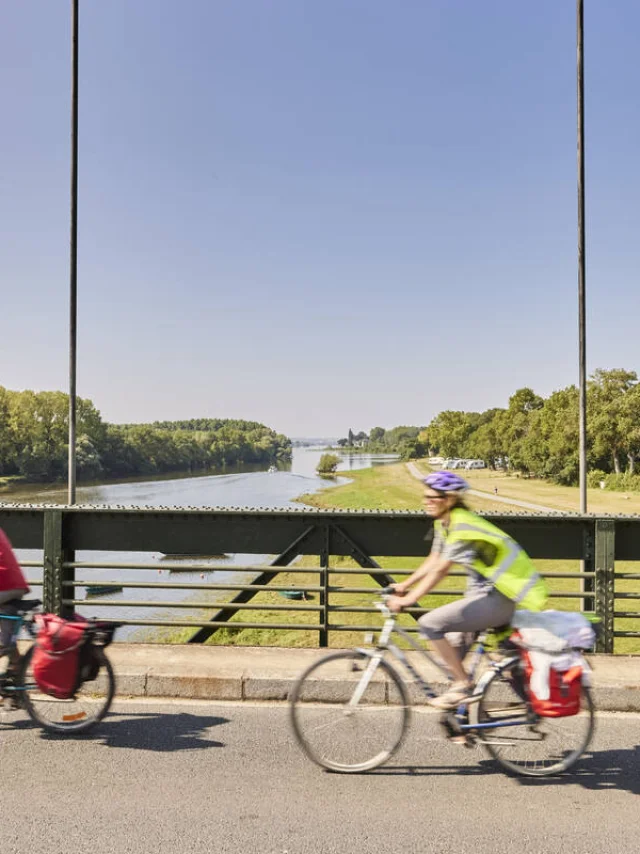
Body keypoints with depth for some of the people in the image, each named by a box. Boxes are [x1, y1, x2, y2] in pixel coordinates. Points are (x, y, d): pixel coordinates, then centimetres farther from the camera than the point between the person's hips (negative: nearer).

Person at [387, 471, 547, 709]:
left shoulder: (462, 528, -22)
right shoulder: (444, 523, 7)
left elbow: (440, 570, -25)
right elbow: (433, 562, 14)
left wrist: (408, 599, -24)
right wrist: (404, 586, 10)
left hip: (502, 598, -10)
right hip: (486, 591, 10)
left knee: (430, 623, -16)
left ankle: (463, 686, -7)